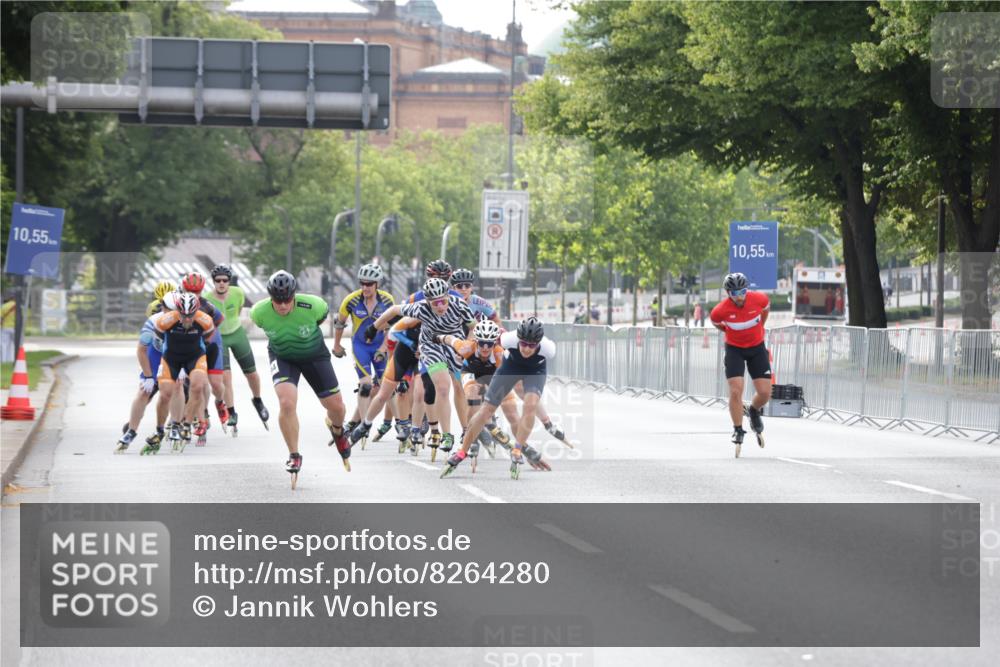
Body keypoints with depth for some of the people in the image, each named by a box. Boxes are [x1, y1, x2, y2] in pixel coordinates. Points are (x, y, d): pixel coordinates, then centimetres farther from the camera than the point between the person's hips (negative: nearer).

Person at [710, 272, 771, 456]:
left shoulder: (759, 299, -20)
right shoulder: (720, 310, -23)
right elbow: (716, 323, 2)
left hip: (757, 348, 2)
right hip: (734, 350, -2)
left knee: (765, 393, -4)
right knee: (736, 391, -14)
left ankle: (753, 411, 30)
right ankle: (738, 430, 2)